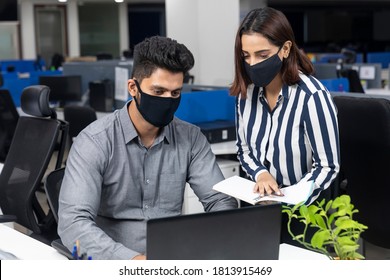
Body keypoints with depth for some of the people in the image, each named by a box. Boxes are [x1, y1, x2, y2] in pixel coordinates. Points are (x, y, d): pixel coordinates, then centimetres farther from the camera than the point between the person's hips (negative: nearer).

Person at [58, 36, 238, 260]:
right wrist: (133, 259, -35)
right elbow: (73, 222, -22)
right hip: (116, 263, -3)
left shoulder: (190, 138, 1)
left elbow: (222, 201, 1)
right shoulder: (95, 141, -12)